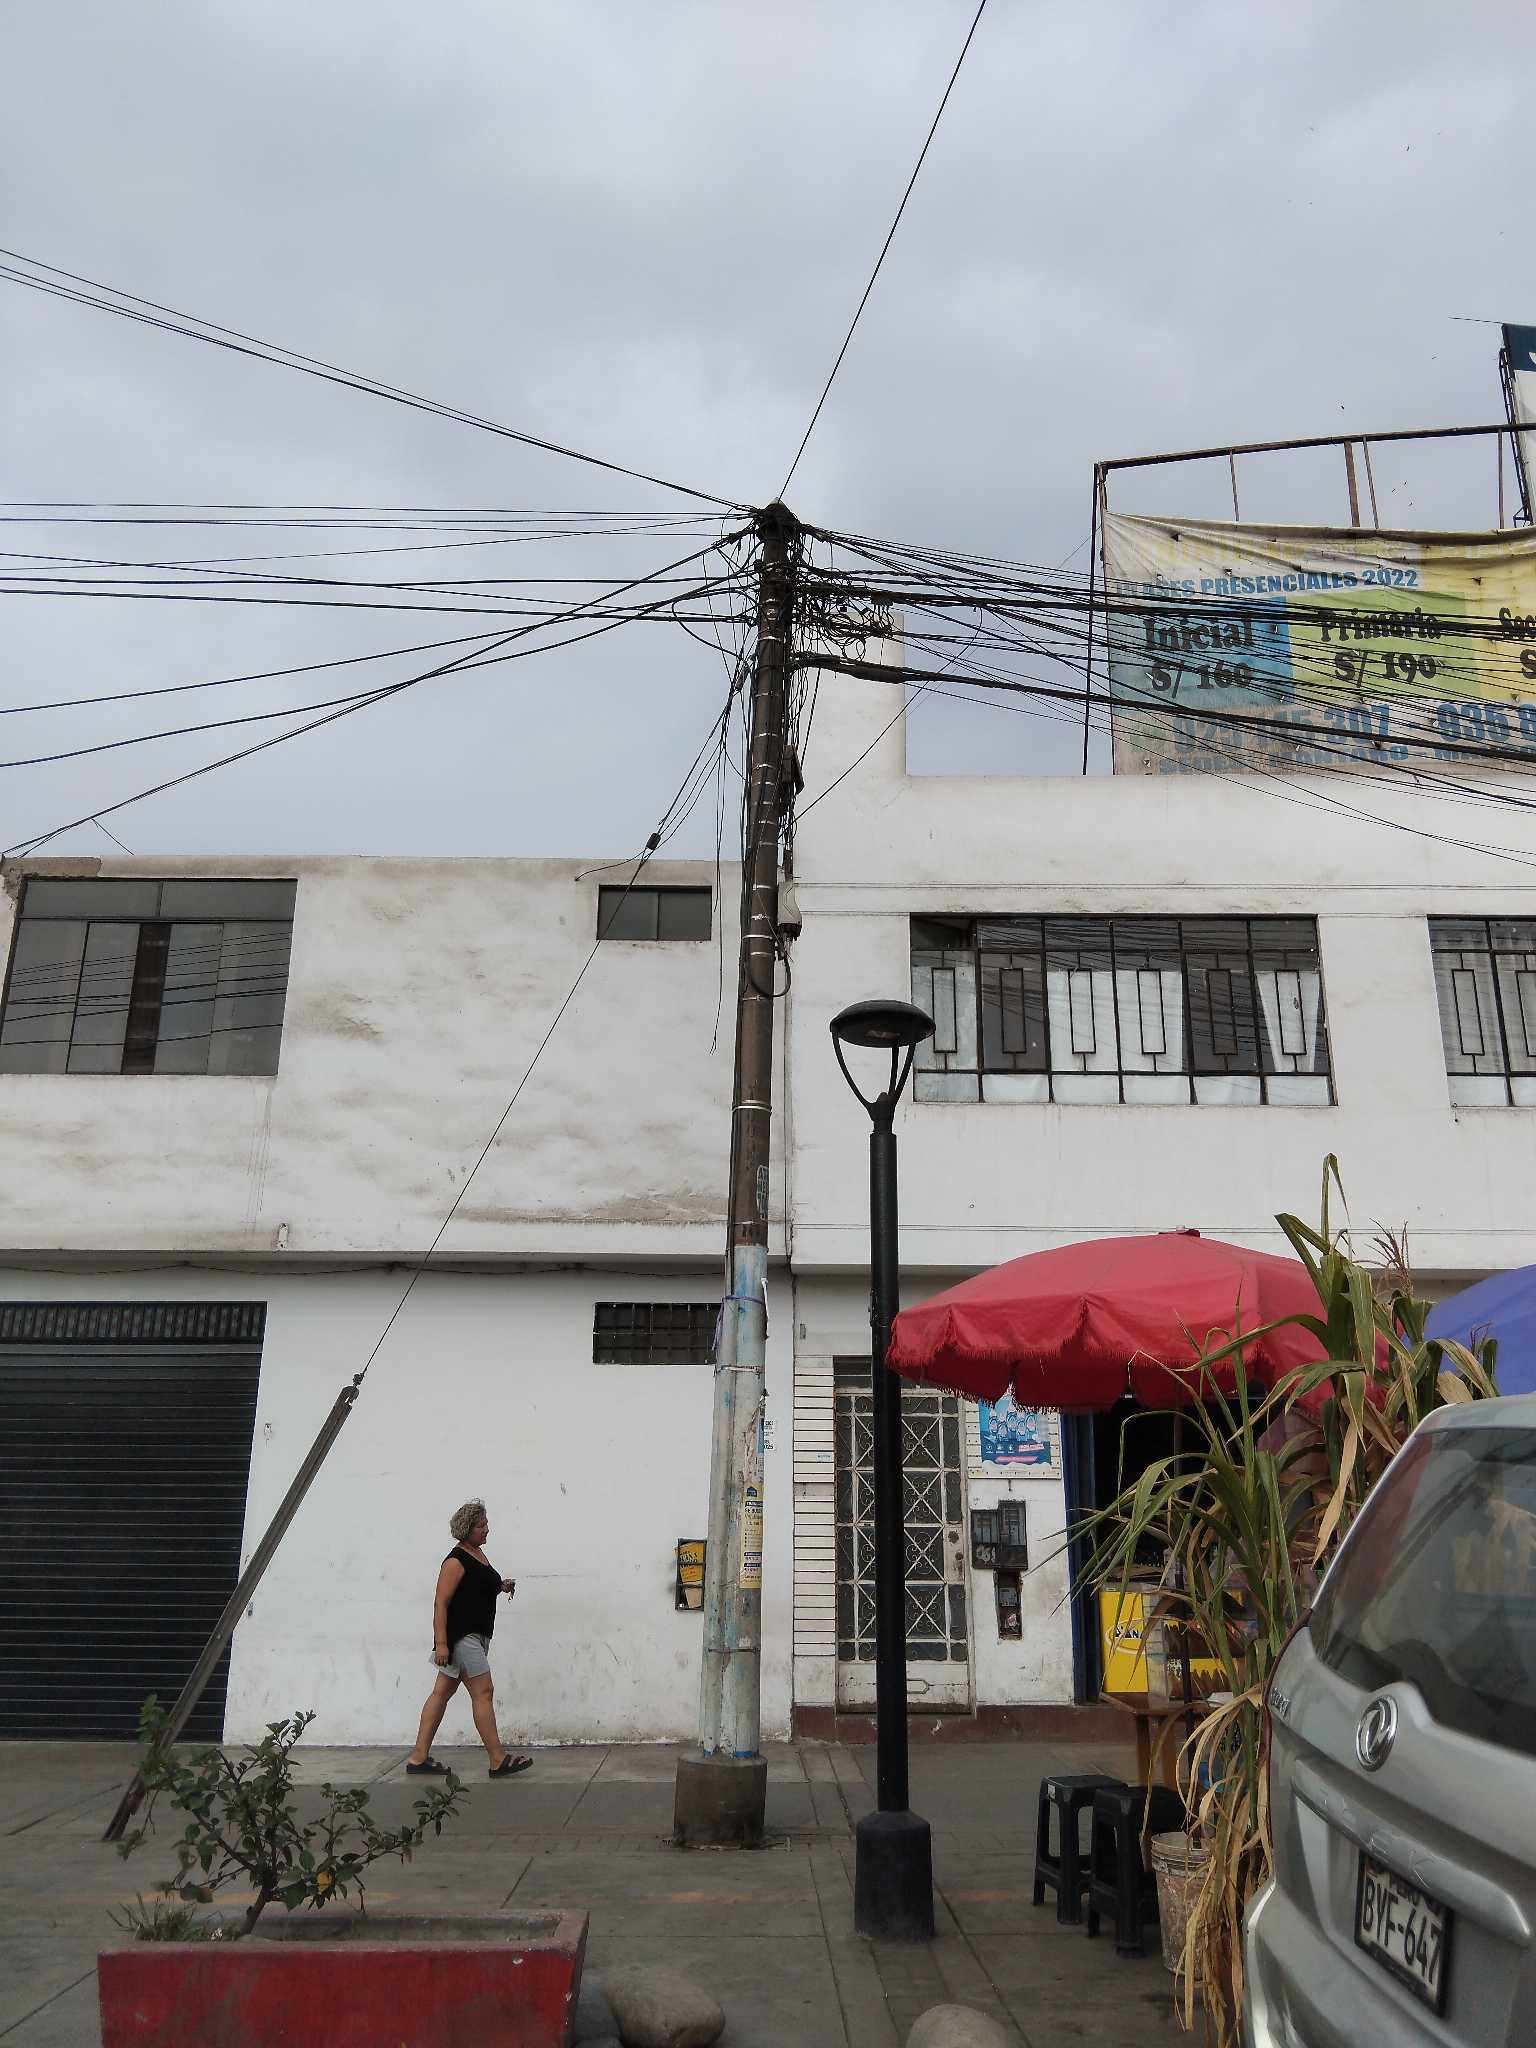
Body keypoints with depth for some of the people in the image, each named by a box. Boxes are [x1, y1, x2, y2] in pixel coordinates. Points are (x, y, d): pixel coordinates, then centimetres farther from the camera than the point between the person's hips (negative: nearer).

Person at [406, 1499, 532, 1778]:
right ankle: (498, 1760, -4)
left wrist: (501, 1586, 11)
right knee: (483, 1693, -8)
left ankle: (419, 1758, 16)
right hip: (460, 1634, -9)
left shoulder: (479, 1553, 13)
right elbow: (441, 1603, -19)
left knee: (443, 1692, 11)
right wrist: (441, 1643, -24)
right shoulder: (456, 1561, -16)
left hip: (476, 1634, 9)